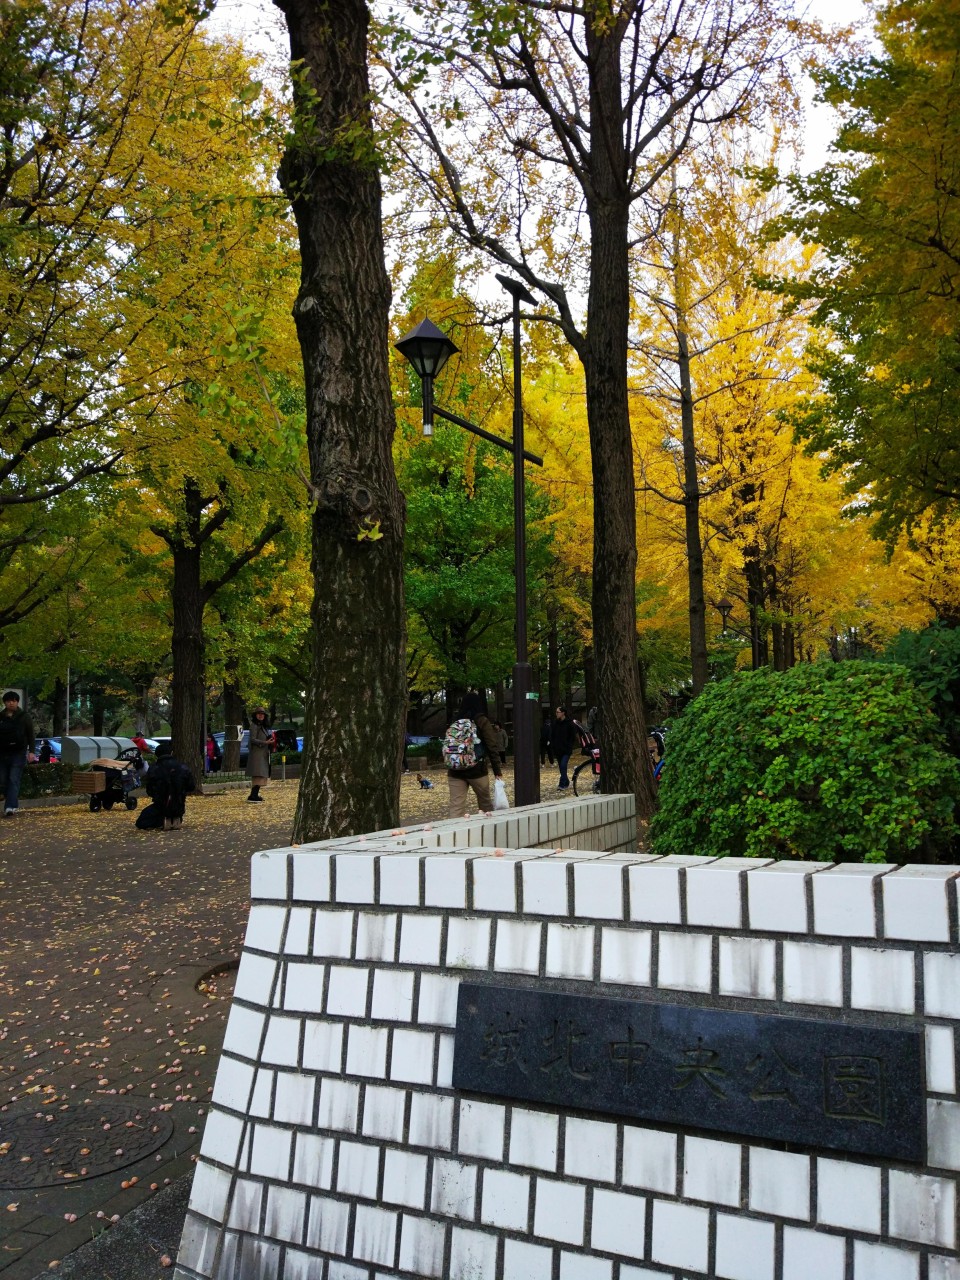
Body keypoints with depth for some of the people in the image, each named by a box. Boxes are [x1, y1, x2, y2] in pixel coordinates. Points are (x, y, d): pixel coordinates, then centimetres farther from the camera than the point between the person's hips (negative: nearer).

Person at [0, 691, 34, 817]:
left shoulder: (24, 717, 2)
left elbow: (30, 735, 2)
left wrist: (31, 751, -7)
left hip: (19, 753, -4)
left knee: (14, 780, -10)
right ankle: (14, 802, 22)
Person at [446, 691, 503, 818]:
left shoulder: (456, 721, 6)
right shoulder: (482, 722, -6)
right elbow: (492, 748, -8)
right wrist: (497, 770, -3)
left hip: (455, 771, 3)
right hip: (477, 770, -3)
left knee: (456, 807, -1)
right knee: (485, 803, 15)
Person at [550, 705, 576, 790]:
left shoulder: (569, 723, -5)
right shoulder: (554, 723, 7)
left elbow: (573, 737, -2)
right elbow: (551, 737, 12)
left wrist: (569, 747, -10)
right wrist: (552, 747, 3)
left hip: (566, 750, -5)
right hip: (557, 750, 5)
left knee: (563, 766, -16)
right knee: (562, 767, 10)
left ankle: (562, 784, -15)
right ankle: (566, 782, 24)